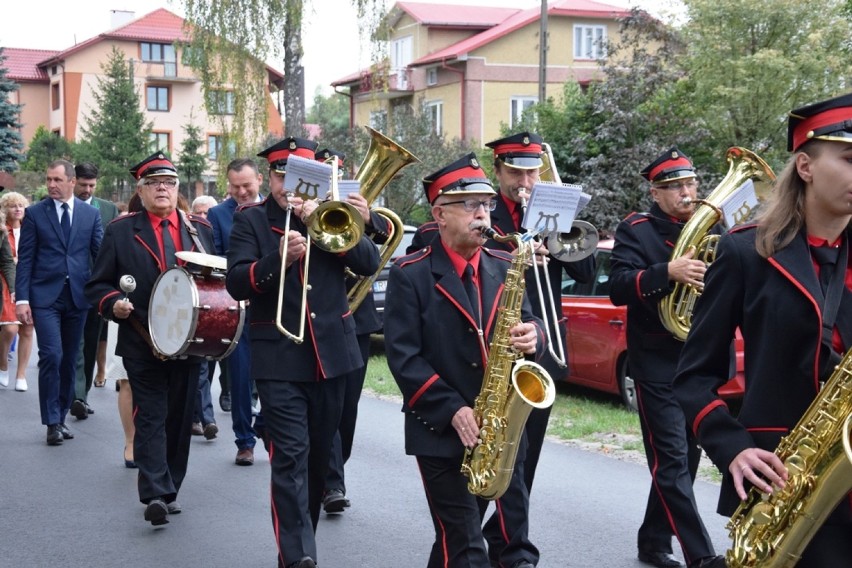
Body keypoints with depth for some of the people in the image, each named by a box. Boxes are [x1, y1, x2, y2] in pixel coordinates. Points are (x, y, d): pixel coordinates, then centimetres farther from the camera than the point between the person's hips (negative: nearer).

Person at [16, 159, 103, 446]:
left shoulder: (91, 214, 7)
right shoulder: (34, 213, 2)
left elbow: (101, 253, 4)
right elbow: (25, 259, 0)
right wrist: (21, 298, -8)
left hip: (77, 295, 2)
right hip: (45, 296, -2)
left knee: (69, 360, 9)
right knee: (51, 356, -11)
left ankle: (61, 417, 21)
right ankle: (52, 422, -3)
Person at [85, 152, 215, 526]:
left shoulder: (200, 228, 10)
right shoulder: (120, 231, 2)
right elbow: (98, 286, 3)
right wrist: (115, 303, -17)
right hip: (143, 342, -3)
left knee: (180, 418, 10)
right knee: (150, 417, -8)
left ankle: (169, 490, 21)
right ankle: (155, 495, -15)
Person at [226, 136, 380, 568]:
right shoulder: (251, 220, 2)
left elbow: (369, 262, -4)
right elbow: (236, 283, -9)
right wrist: (278, 259, -25)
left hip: (332, 351, 4)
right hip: (279, 357, -3)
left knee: (319, 454, 13)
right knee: (290, 456, -13)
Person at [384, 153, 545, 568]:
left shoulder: (505, 268, 8)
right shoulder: (410, 274, -6)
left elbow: (527, 324, 11)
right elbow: (403, 355, -11)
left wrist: (532, 336, -14)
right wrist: (452, 410, -19)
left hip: (499, 428, 5)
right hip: (440, 431, -4)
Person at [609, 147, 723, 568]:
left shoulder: (710, 228, 11)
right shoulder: (635, 231, -5)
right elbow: (618, 288, -17)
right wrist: (668, 272, -32)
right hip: (659, 364, -6)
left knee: (685, 457, 12)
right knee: (671, 461, -9)